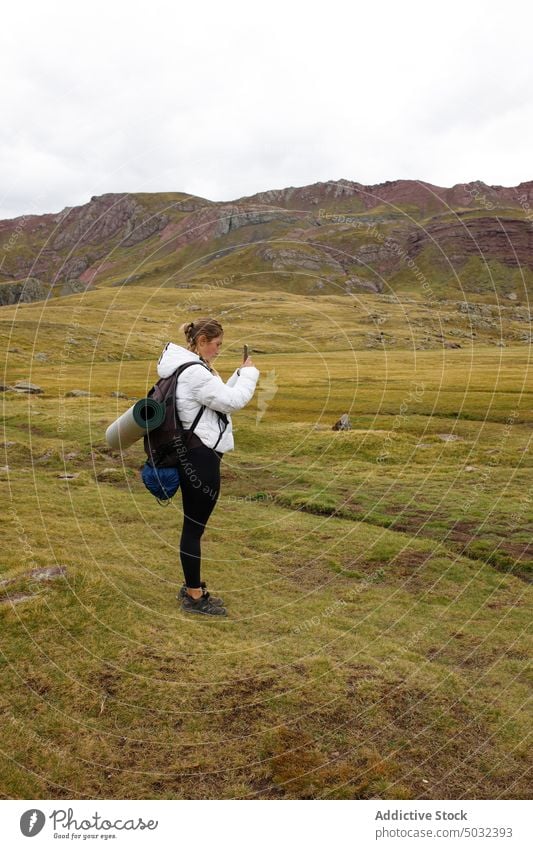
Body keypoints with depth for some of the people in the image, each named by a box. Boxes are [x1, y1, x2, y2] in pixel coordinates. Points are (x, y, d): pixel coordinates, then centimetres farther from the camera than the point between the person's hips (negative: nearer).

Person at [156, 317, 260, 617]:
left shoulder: (190, 368, 15)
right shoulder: (194, 373, -19)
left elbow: (219, 399, 18)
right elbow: (232, 401, -16)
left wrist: (240, 375, 9)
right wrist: (249, 374, -1)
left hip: (195, 454, 11)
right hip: (200, 457, -11)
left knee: (194, 525, 18)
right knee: (194, 526, 0)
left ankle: (193, 588, 31)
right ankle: (194, 596, 13)